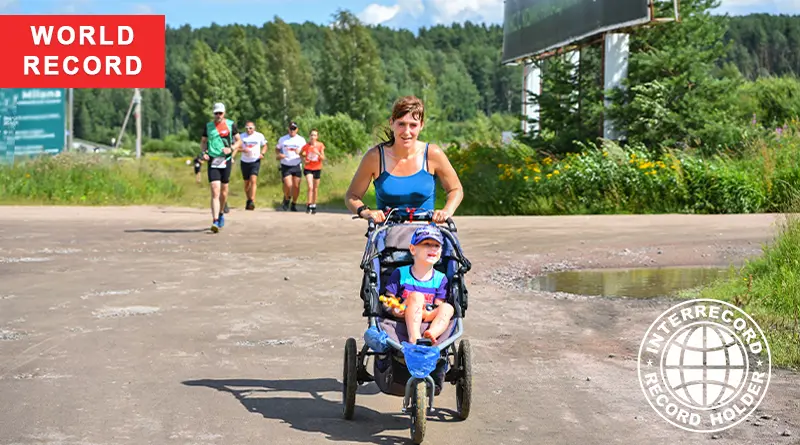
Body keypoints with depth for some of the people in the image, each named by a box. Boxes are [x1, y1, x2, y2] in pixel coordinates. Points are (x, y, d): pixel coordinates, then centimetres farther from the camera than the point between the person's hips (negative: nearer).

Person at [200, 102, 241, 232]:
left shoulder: (231, 124, 3)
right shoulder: (208, 126, 7)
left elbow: (239, 141, 8)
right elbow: (203, 141, 18)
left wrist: (231, 149, -11)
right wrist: (204, 152, -1)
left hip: (226, 161, 1)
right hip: (212, 161, -1)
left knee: (224, 191, 10)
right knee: (215, 191, -13)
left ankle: (221, 214, 36)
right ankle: (215, 221, -20)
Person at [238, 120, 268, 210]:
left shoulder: (259, 136, 0)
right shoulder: (242, 137, 1)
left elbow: (264, 146, 13)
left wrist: (262, 153, -6)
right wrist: (243, 150, -17)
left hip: (255, 161, -2)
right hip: (245, 162, 2)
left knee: (253, 180, -19)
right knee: (247, 183, 10)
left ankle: (252, 202, -25)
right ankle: (248, 200, 30)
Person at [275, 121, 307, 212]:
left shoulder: (301, 140, 3)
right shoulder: (282, 139, 6)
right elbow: (277, 149, 17)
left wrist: (300, 153, -20)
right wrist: (279, 155, -5)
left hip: (296, 166, 1)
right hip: (285, 166, -1)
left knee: (296, 186, 0)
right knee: (288, 185, -14)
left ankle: (294, 204, 20)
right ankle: (286, 198, 17)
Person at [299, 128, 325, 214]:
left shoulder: (320, 145, -6)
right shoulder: (306, 146, -7)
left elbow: (323, 158, -5)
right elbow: (301, 154, 12)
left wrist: (318, 153, -24)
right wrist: (304, 160, -6)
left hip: (317, 169, 1)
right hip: (308, 169, -1)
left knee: (315, 189, 9)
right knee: (310, 187, -17)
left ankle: (314, 206, 23)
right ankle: (309, 205, -10)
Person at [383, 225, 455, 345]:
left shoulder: (440, 279, 10)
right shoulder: (400, 274, 5)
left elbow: (439, 307, 3)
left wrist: (426, 314, -20)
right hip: (402, 323, -2)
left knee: (448, 308, -22)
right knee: (417, 296, -25)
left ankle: (430, 335, -50)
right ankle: (414, 339, -47)